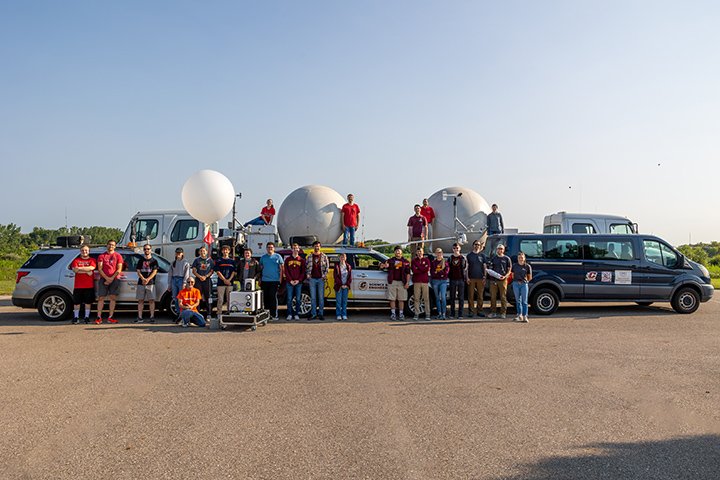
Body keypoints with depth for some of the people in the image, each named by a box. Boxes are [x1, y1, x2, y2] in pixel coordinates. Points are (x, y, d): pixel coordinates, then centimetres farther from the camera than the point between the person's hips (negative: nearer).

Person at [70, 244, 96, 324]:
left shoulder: (92, 260, 8)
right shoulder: (76, 260, 10)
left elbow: (91, 268, -13)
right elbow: (75, 270, -8)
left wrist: (80, 268, -11)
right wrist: (87, 271, -12)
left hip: (89, 285, -1)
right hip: (78, 285, 1)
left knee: (88, 302, 4)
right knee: (77, 302, 3)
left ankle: (87, 317, 12)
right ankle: (76, 317, 12)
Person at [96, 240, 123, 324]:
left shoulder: (118, 256, 8)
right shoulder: (102, 256, 10)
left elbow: (119, 269, 1)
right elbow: (99, 269, 2)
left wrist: (111, 278, -10)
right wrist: (107, 278, -10)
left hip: (114, 279, 0)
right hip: (103, 279, 0)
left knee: (112, 298, -2)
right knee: (101, 298, -2)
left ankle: (110, 317, 1)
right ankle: (99, 317, -1)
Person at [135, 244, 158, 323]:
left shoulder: (154, 261, 7)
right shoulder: (140, 261, 14)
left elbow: (154, 271, -2)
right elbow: (138, 271, 6)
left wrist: (148, 279, -16)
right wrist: (143, 279, -13)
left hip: (150, 283, -2)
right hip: (141, 283, 3)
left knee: (151, 300, -5)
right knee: (140, 300, 2)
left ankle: (152, 317, -3)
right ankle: (140, 317, 5)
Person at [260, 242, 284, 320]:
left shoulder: (278, 256, 5)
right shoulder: (263, 257, 13)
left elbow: (281, 268, 4)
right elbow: (260, 269, 16)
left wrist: (280, 278, -4)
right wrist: (260, 280, 9)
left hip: (274, 280, -3)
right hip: (264, 281, 3)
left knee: (273, 297, -5)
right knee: (265, 298, 6)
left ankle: (274, 315, -3)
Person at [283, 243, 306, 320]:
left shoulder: (302, 260, 8)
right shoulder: (287, 259, 9)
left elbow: (303, 272, 4)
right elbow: (286, 271, 4)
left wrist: (298, 280, -9)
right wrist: (290, 280, -8)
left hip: (298, 282, 0)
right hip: (289, 282, 0)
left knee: (298, 299, 1)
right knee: (289, 299, -1)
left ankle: (296, 314, 8)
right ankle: (289, 314, 5)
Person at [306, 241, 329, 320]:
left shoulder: (324, 256, 6)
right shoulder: (310, 257, 9)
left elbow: (327, 266, 5)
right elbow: (306, 266, 12)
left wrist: (324, 275, -5)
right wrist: (307, 274, -1)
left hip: (321, 279, -1)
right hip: (312, 279, 1)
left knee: (321, 297, 1)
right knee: (313, 297, 3)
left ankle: (321, 314, 7)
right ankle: (313, 314, 8)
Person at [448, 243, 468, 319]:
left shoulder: (463, 258, 4)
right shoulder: (450, 258, 10)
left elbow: (465, 268, 1)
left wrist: (466, 278, -6)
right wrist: (448, 276, 1)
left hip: (461, 279, -2)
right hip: (453, 280, 2)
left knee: (461, 297, 1)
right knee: (452, 297, 5)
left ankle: (460, 314, 6)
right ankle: (452, 313, 12)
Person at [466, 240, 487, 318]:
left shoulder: (482, 255, 9)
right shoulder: (469, 255, 7)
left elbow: (484, 267, 10)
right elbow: (467, 267, 5)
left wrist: (484, 277, 1)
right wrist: (467, 277, -3)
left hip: (480, 278, 1)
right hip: (471, 278, -1)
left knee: (480, 296, 3)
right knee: (471, 296, -2)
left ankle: (479, 311, 10)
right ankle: (471, 311, 3)